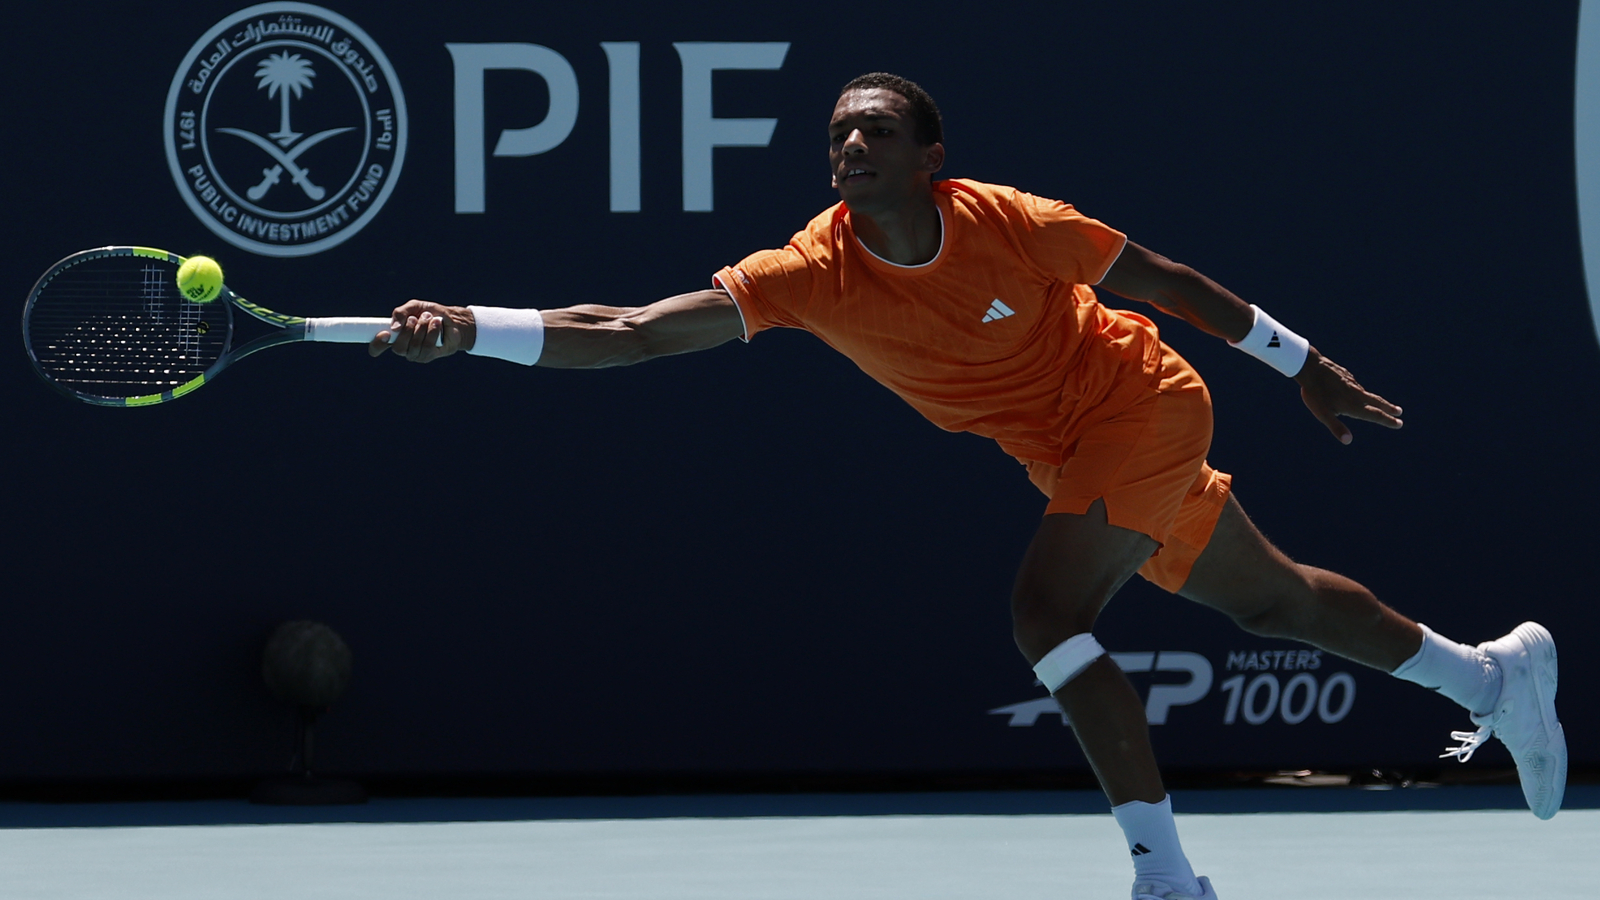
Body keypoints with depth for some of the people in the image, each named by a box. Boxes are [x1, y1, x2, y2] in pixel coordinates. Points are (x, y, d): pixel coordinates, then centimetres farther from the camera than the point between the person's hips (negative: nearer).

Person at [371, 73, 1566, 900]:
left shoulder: (1013, 225, -29)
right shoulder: (816, 273, -21)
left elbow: (1164, 281, -12)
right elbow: (633, 332, -28)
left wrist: (1301, 362, -3)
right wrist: (468, 331, -41)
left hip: (1142, 403, -5)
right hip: (1071, 454, 5)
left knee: (1048, 614, -24)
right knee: (1273, 600, 20)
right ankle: (1492, 672, 43)